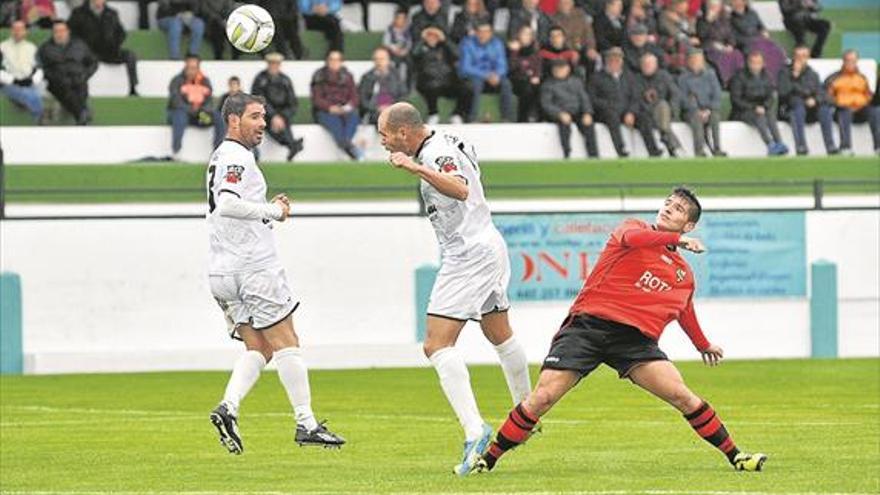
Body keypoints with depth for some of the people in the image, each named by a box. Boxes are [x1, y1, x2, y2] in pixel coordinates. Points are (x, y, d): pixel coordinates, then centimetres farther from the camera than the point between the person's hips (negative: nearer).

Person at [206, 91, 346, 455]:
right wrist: (272, 211, -15)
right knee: (285, 343, -3)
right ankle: (306, 423, -2)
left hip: (222, 271, 9)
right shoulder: (237, 157, -11)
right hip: (254, 266, -9)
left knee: (257, 348, 10)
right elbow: (227, 204, -25)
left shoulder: (221, 157, 20)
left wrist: (269, 209, 13)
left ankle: (228, 407, -10)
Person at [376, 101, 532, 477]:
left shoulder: (437, 153, -18)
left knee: (437, 345, -16)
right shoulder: (447, 143, 11)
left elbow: (460, 190, -38)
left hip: (467, 255, -11)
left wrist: (418, 168, -46)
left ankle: (474, 428, -29)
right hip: (490, 247, 11)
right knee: (501, 335, 26)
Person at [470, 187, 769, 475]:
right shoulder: (635, 227, 7)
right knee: (542, 398, -11)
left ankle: (735, 457, -2)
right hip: (588, 324, -3)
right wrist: (677, 240, -23)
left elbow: (684, 312, 36)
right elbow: (630, 237, -19)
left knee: (682, 396, -13)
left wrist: (704, 346, 44)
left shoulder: (684, 275, 18)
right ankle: (487, 459, 1)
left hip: (635, 339, 3)